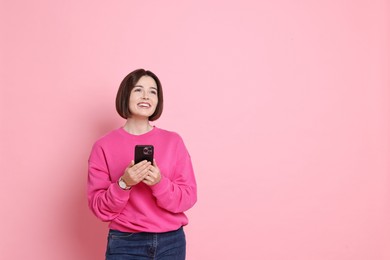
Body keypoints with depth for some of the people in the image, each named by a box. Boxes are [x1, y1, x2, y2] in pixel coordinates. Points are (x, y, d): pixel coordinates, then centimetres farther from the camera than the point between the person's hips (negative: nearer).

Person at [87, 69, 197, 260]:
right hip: (125, 243, -1)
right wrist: (123, 184, -20)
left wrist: (159, 183, -19)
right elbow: (98, 207, -4)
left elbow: (188, 198, -3)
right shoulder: (104, 146, -4)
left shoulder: (173, 141, -1)